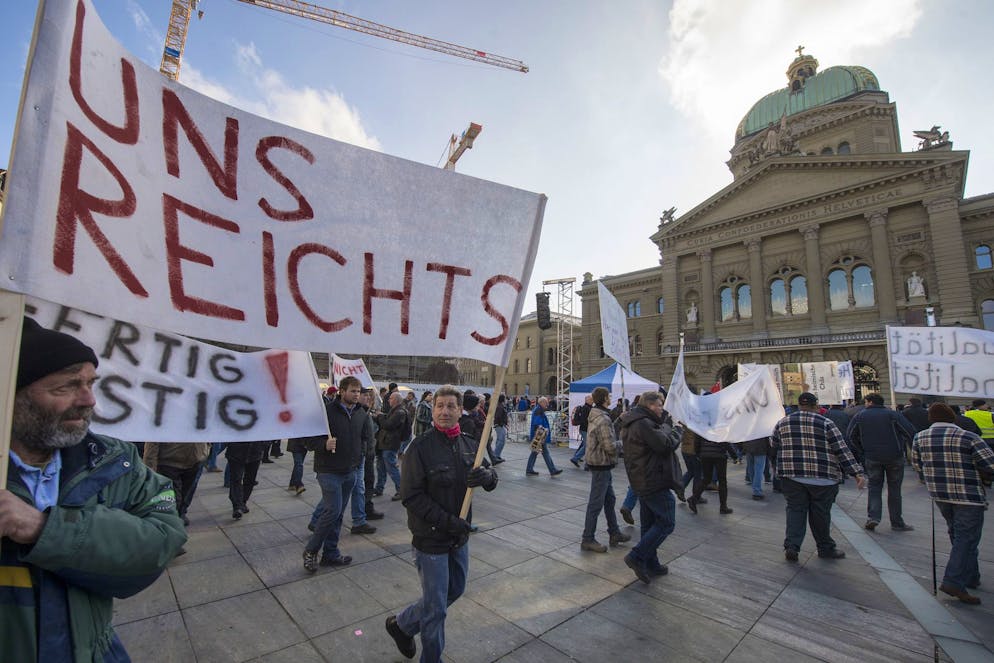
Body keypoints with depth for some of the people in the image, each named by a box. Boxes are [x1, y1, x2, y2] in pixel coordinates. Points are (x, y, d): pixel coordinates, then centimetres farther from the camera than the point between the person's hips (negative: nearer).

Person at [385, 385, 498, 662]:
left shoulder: (469, 445, -2)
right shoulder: (420, 447, -18)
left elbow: (492, 480, 2)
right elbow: (411, 496, -19)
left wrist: (487, 475, -22)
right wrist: (447, 521, -24)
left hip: (460, 536, 7)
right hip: (431, 538, -6)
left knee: (455, 591, 24)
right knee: (436, 606, 9)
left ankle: (401, 623, 47)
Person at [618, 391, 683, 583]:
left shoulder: (632, 423, 13)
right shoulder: (644, 424, -21)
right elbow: (666, 444, -24)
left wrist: (666, 422, 3)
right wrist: (677, 430, -7)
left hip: (642, 481, 10)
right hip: (655, 482, -10)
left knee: (649, 524, 17)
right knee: (666, 523, -2)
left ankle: (651, 564, 26)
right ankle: (637, 557, -3)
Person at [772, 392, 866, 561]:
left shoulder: (782, 423, 4)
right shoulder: (826, 423, -3)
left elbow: (774, 444, 15)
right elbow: (842, 450, -7)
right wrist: (857, 472, -5)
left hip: (791, 476, 1)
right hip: (823, 477, -1)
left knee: (795, 510, 8)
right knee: (820, 513, 12)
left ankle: (791, 545, -2)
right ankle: (826, 548, 27)